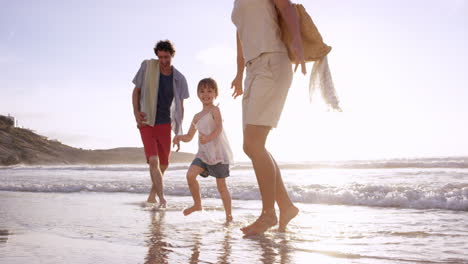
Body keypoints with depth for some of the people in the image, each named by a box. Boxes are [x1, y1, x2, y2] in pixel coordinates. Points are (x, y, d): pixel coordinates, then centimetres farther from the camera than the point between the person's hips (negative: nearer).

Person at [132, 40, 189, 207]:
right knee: (153, 160, -16)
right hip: (147, 122, -2)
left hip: (165, 124, 2)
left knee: (164, 164, 9)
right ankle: (162, 198, -14)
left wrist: (179, 133, 5)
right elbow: (136, 90, 5)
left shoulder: (179, 79, 0)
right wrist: (136, 112, -9)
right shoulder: (147, 67, -4)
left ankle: (153, 192, 32)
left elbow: (180, 106, 7)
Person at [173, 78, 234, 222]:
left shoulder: (214, 110, -4)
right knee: (190, 174, -14)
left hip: (218, 152, -6)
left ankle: (229, 215, 15)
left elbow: (219, 127, -20)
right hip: (203, 153, 6)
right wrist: (180, 137, -2)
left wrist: (209, 137, -38)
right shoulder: (197, 117, 17)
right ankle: (197, 204, 5)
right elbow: (189, 136, 20)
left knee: (221, 185, 1)